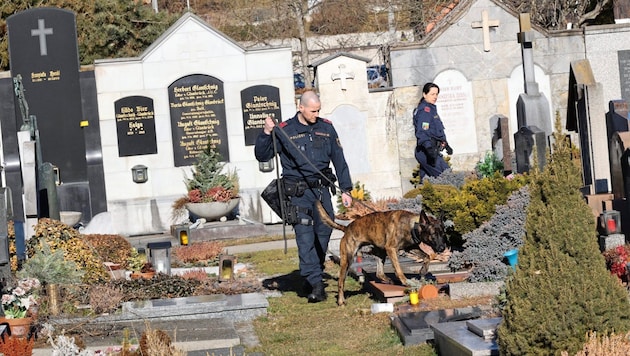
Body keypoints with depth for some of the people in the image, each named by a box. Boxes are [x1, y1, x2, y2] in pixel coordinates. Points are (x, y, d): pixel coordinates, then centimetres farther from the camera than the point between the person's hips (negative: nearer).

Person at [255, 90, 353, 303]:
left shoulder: (326, 128, 9)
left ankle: (312, 277, 21)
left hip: (322, 190, 4)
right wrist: (266, 133, -17)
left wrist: (345, 189, 10)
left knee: (323, 234, 6)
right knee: (306, 239, -12)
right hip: (299, 192, -4)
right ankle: (315, 285, -17)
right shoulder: (284, 131, -1)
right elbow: (262, 156, -1)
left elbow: (339, 160, 14)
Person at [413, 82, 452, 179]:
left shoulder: (431, 109, 21)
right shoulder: (425, 109, -11)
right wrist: (429, 148, -35)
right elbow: (422, 132, -23)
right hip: (427, 151, -11)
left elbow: (437, 131, 32)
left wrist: (445, 145, 37)